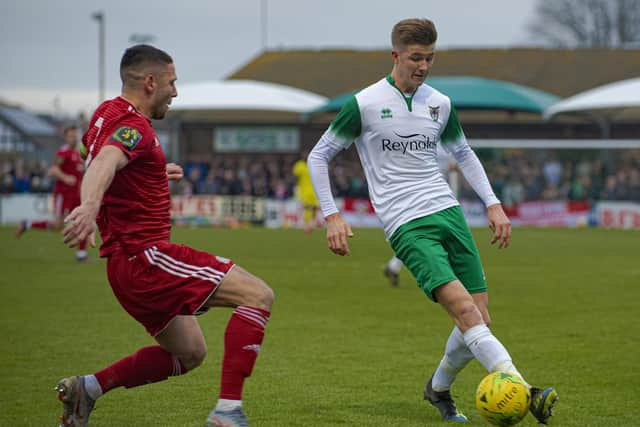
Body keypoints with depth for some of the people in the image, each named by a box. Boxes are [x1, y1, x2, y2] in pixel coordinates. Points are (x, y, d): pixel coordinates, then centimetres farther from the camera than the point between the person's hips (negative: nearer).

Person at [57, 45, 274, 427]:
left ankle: (89, 387, 15)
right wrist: (90, 206, -57)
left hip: (127, 263, 11)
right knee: (259, 295, -14)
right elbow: (104, 162, -37)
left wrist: (158, 174, 44)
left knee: (190, 353, 21)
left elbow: (96, 153, 38)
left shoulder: (107, 114, 16)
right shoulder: (133, 126, -15)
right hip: (145, 255, -11)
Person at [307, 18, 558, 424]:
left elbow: (463, 153, 28)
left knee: (480, 317, -2)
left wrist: (493, 203, 17)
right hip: (406, 225, -6)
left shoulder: (440, 103, 12)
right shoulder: (364, 104, -3)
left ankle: (439, 388, 24)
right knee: (463, 307, -23)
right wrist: (332, 216, -2)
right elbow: (319, 155, 6)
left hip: (449, 212, 6)